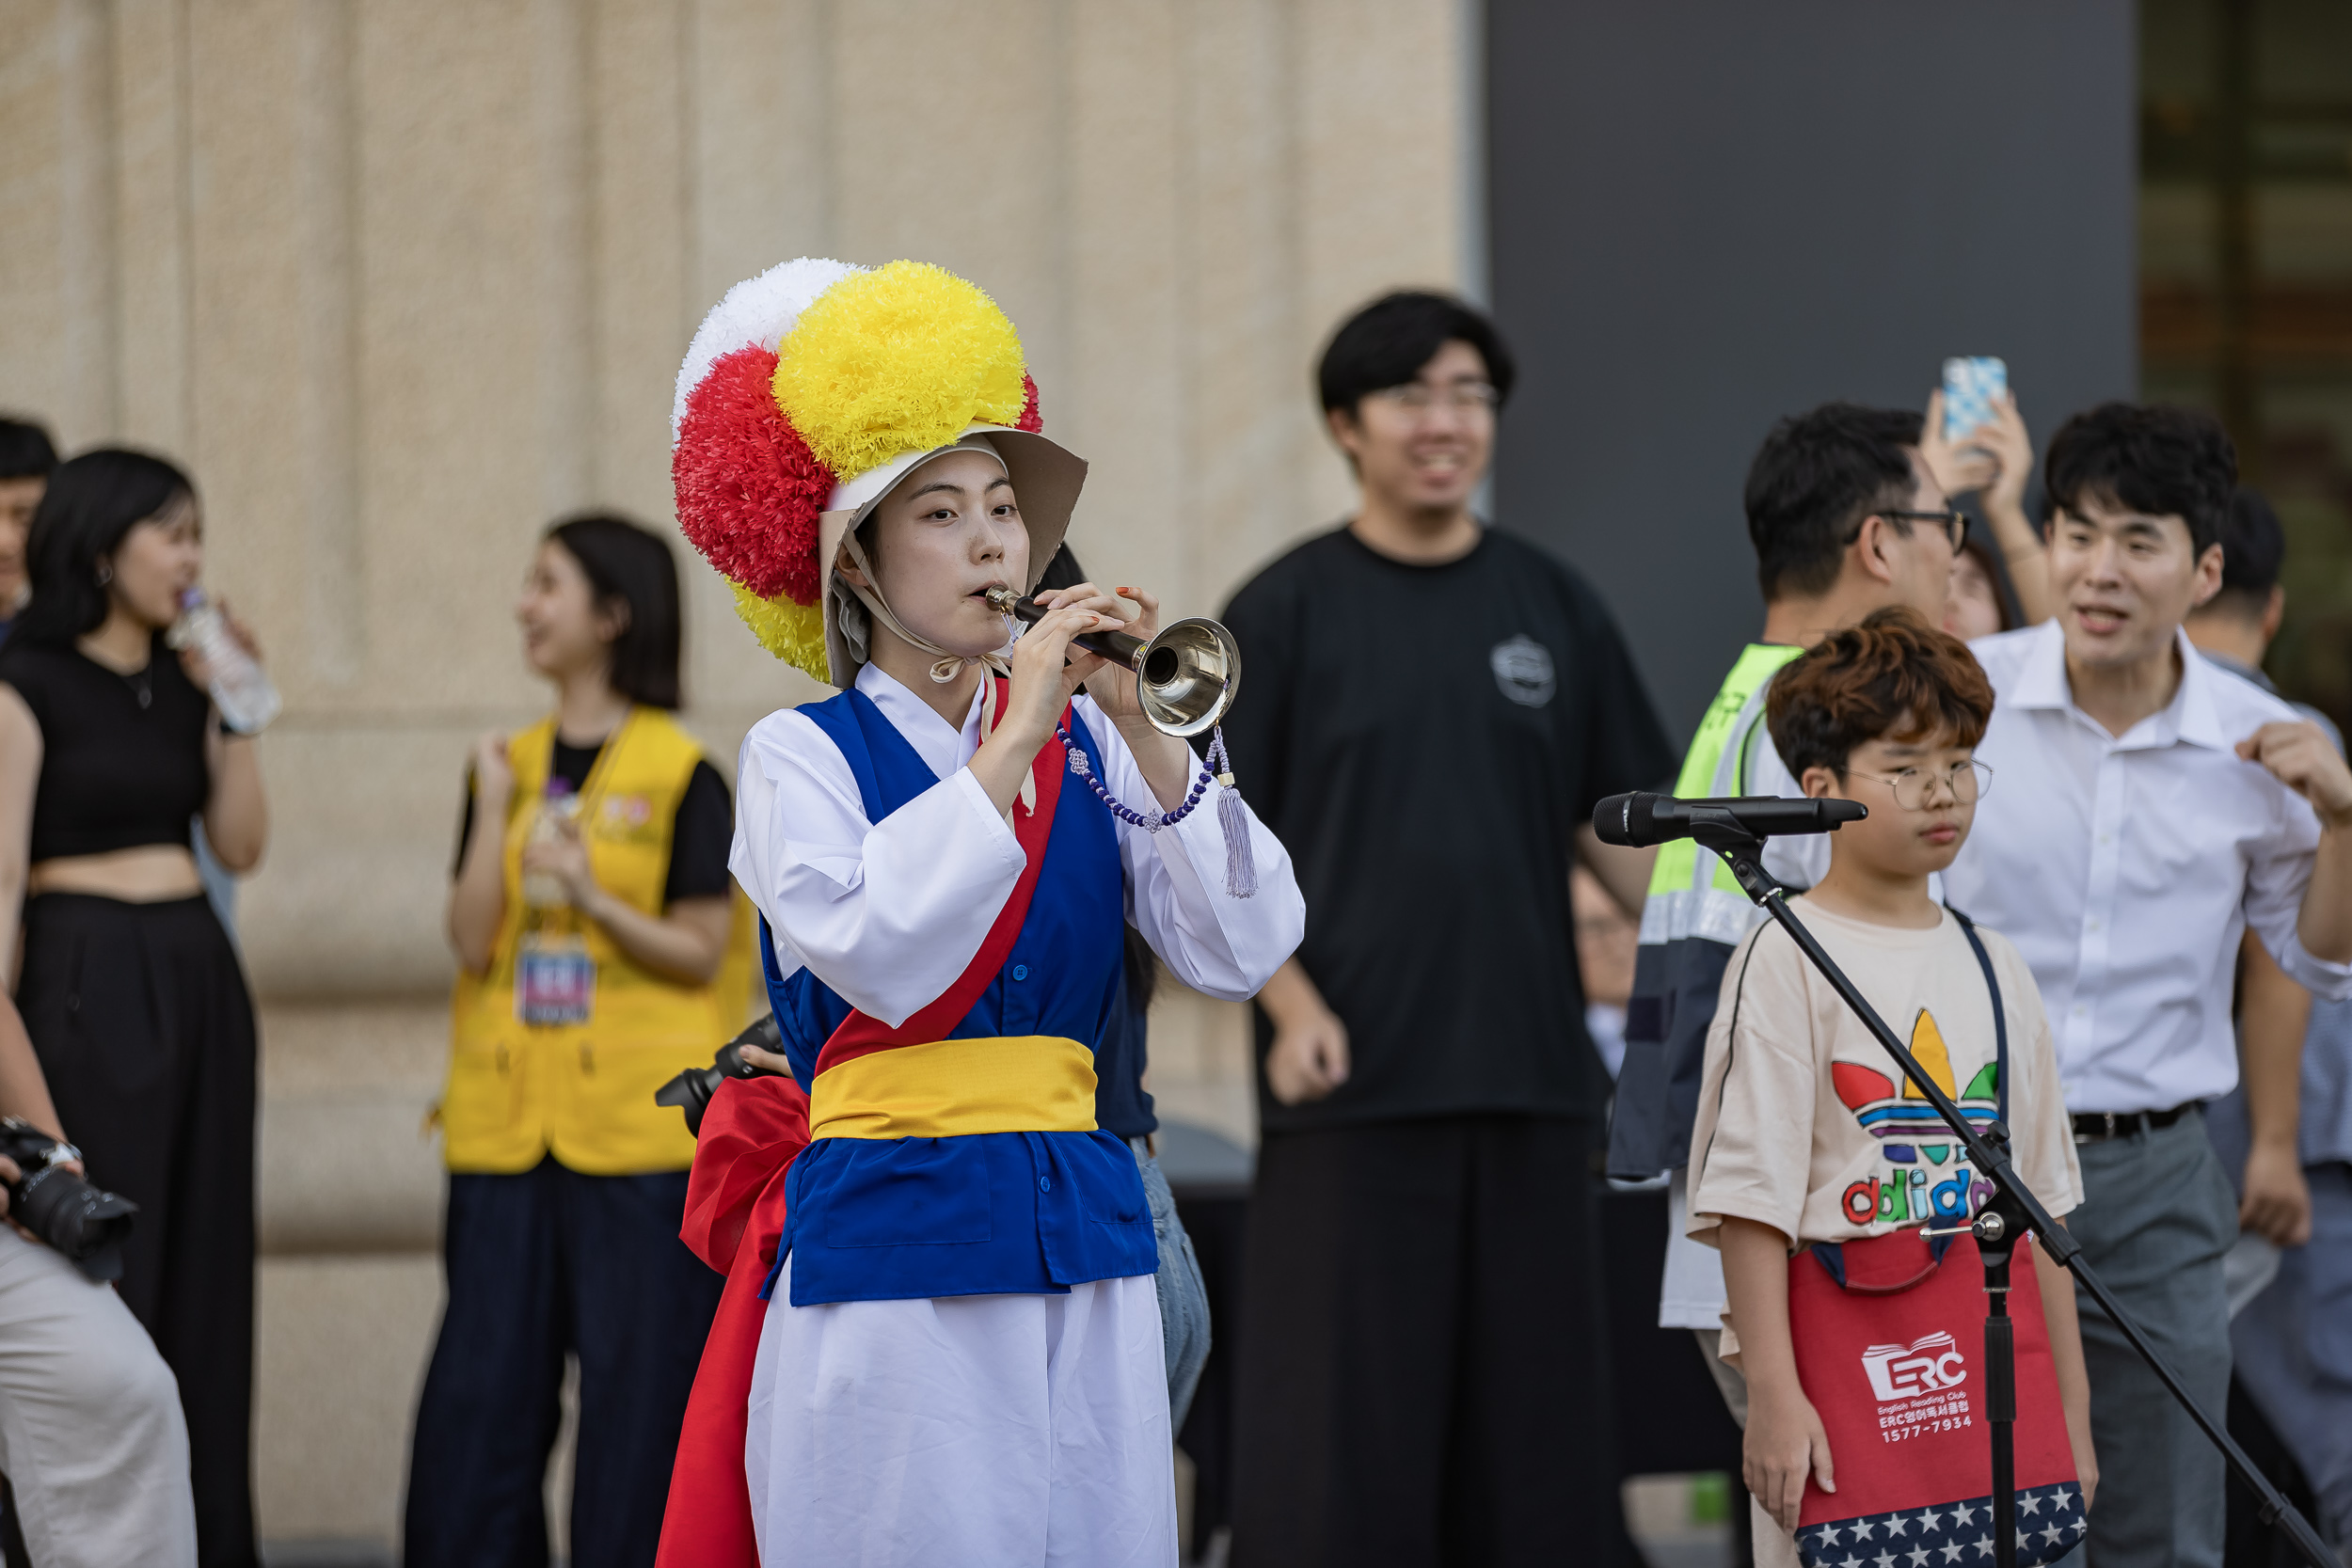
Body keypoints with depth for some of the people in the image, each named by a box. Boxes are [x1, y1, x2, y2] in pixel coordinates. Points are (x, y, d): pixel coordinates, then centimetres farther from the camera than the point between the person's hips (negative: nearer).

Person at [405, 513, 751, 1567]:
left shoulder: (681, 778, -2)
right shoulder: (509, 765, 11)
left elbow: (701, 953, -3)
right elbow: (472, 940, 3)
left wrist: (595, 899, -17)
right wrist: (496, 807, -5)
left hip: (640, 1126, -4)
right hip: (509, 1123, 4)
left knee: (636, 1389, -2)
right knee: (482, 1385, 2)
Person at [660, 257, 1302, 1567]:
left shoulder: (1084, 748, 11)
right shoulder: (803, 754, 0)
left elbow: (1244, 952, 0)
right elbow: (876, 954, -19)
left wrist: (1145, 735, -8)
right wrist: (1013, 746, -16)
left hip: (1084, 1248, 4)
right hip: (892, 1248, -4)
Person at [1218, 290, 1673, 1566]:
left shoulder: (1553, 608, 12)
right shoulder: (1287, 611, 2)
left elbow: (1618, 827, 15)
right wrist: (1292, 1004, -13)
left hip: (1528, 1078, 3)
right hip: (1354, 1080, -3)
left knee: (1526, 1457, 5)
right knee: (1336, 1445, -6)